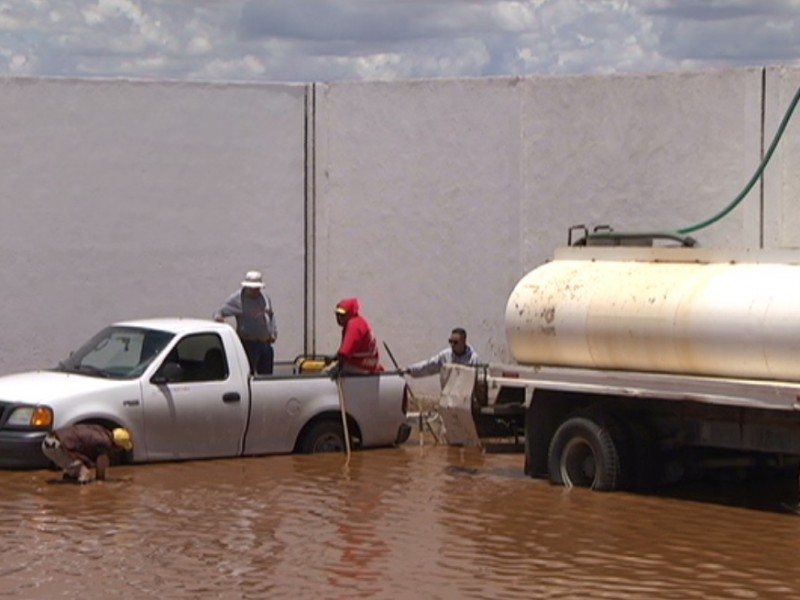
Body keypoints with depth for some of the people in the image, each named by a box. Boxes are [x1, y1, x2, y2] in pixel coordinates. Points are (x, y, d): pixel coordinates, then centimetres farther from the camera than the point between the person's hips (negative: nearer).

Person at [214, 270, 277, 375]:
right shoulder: (237, 299, -9)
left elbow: (271, 315, 23)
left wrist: (273, 333, 13)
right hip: (248, 344, -7)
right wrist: (218, 316, -36)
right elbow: (222, 311, -12)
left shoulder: (264, 297, 10)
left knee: (267, 376, 13)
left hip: (265, 343, 7)